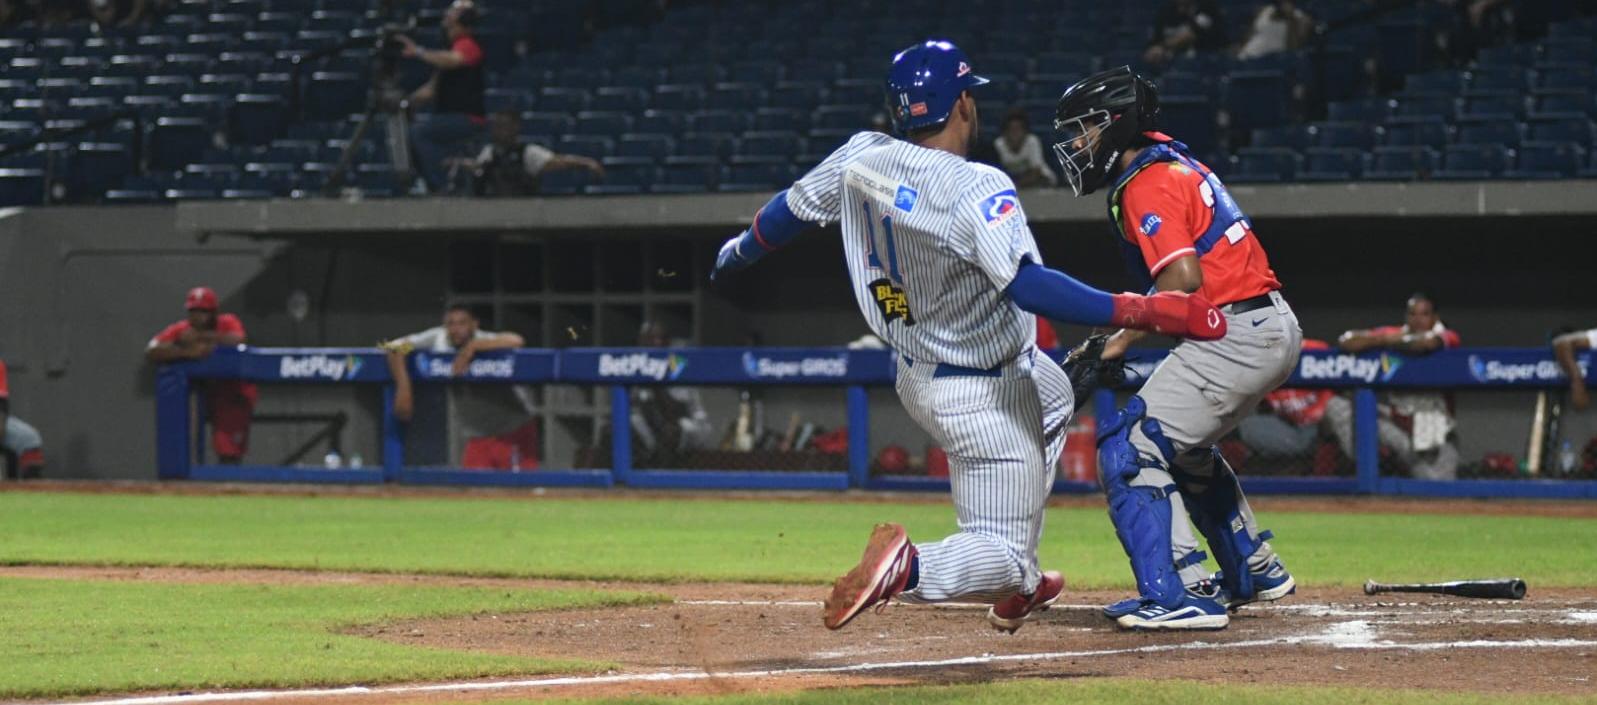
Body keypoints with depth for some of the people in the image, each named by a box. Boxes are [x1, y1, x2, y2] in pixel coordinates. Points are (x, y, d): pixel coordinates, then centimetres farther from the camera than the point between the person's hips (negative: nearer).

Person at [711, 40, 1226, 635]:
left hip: (915, 377, 9)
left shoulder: (862, 158, -9)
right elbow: (1028, 285, -41)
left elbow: (791, 209, 8)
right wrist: (1142, 311, -42)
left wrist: (738, 253, 29)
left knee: (1052, 394, 36)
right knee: (1003, 550, -1)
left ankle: (1015, 586, 34)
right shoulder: (976, 189, -29)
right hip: (985, 397, -9)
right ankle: (906, 569, -31)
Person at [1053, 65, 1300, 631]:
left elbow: (1183, 277, -24)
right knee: (1182, 447, 31)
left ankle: (1181, 595, -21)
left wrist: (1121, 340, -20)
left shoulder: (1147, 186, -13)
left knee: (1129, 450, -13)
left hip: (1234, 336, -11)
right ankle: (1255, 573, 39)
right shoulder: (1169, 159, 16)